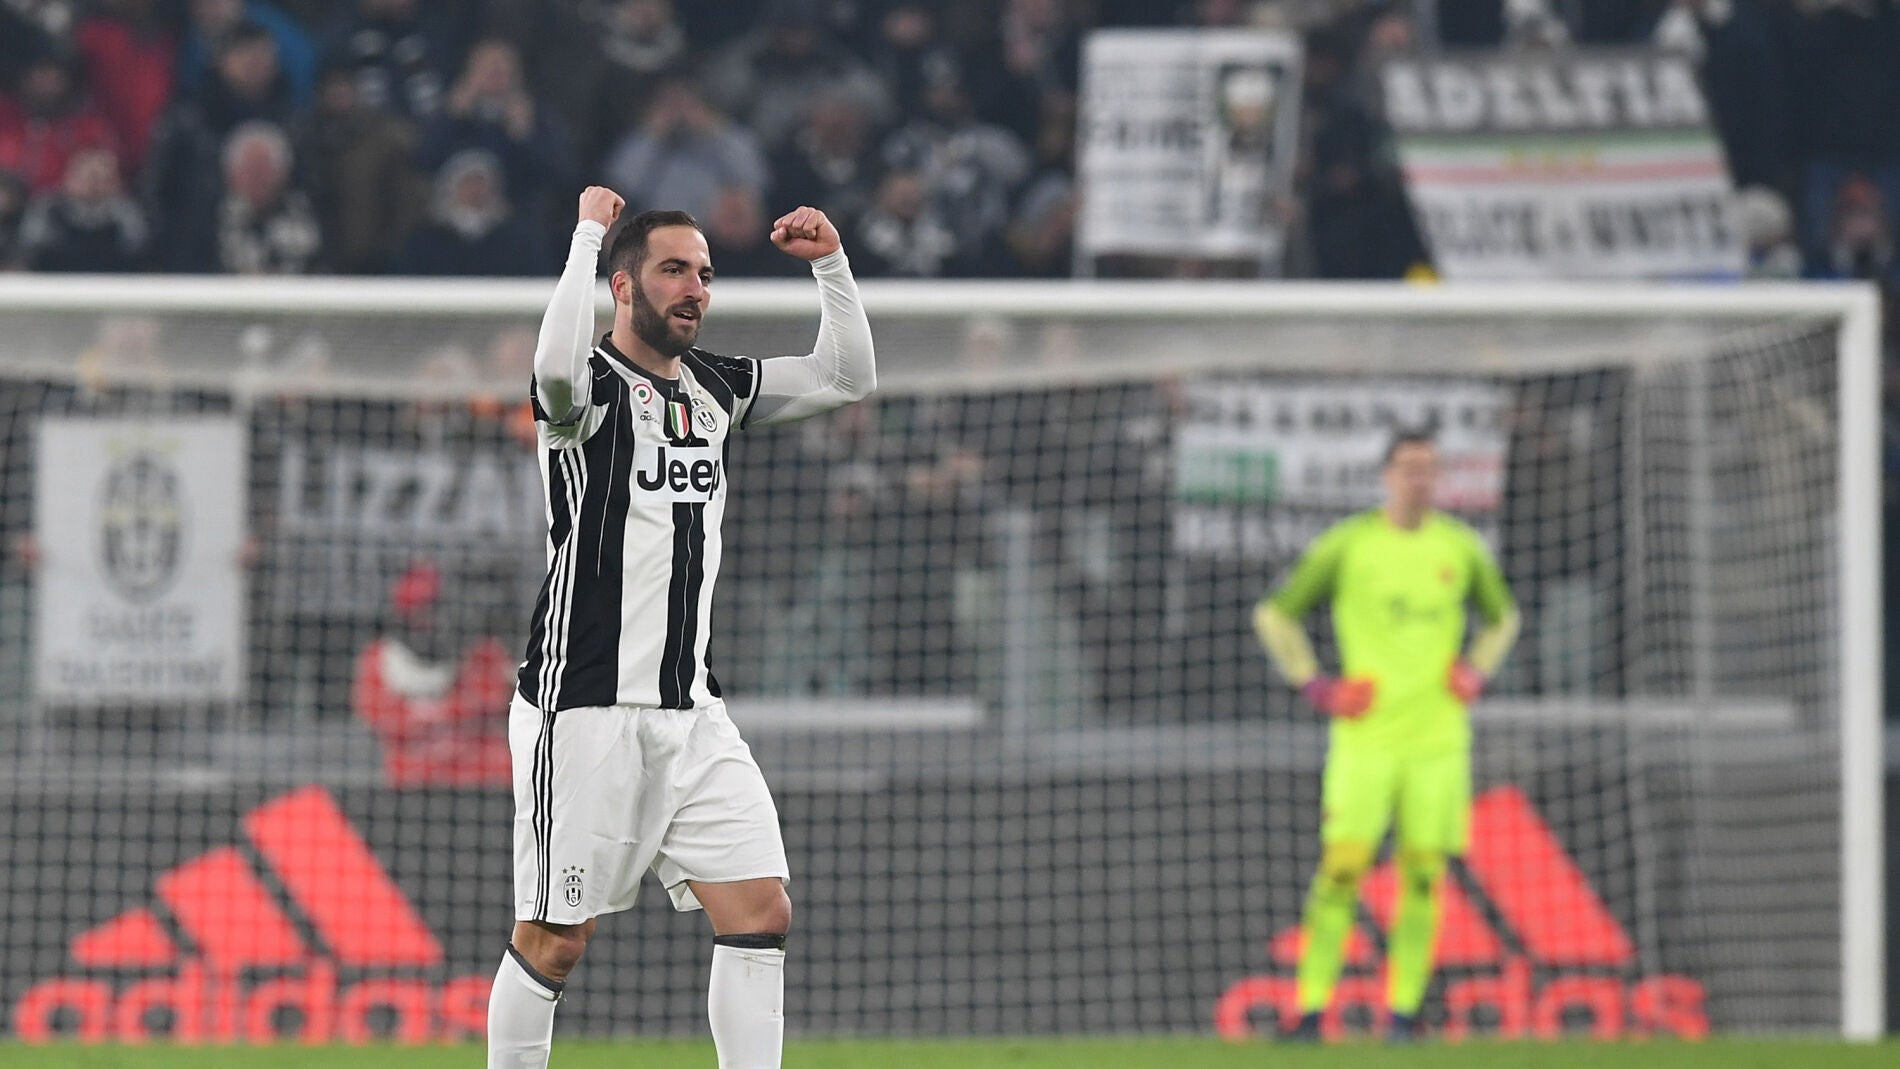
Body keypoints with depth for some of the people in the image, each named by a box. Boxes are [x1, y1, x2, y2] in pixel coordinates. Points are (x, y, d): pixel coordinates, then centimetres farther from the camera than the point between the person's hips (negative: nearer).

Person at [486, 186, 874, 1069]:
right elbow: (558, 366, -33)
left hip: (691, 711, 7)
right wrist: (590, 230, -23)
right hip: (585, 708, -7)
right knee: (554, 940, -2)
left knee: (761, 911, -3)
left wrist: (831, 264, 4)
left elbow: (846, 376, 18)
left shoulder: (715, 386, 14)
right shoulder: (590, 385, -8)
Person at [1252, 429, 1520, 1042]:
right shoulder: (1347, 544, 0)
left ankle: (1404, 1012, 6)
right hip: (1366, 734, -3)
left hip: (1438, 733, 3)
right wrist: (1313, 684, -3)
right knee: (1342, 865, -11)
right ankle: (1311, 1010, -8)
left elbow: (1503, 616, 26)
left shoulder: (1461, 548, 8)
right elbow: (1273, 615, 7)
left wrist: (1477, 670, 8)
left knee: (1423, 872, 0)